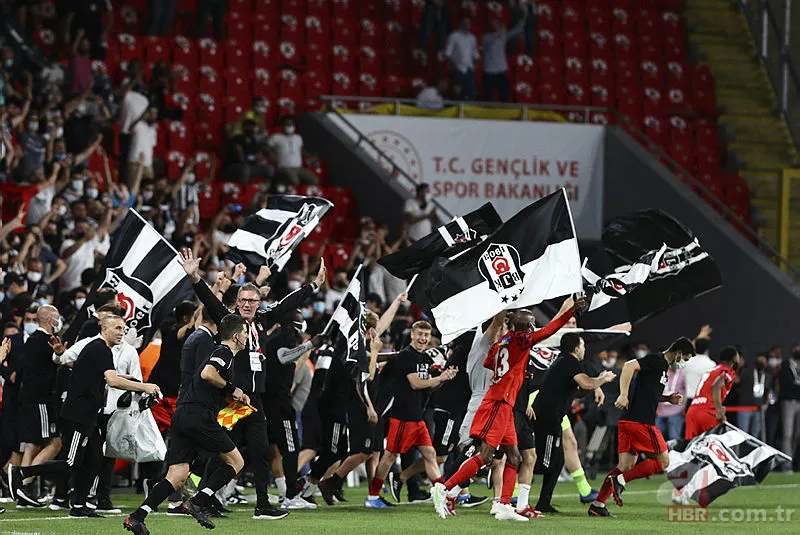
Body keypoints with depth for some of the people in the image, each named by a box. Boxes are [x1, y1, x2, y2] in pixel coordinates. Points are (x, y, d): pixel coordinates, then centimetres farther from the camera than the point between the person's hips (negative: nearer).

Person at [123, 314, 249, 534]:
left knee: (177, 477, 1)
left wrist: (233, 397, 21)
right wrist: (232, 389, -8)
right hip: (199, 415, -9)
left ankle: (137, 516, -12)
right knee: (235, 462, 2)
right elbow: (207, 374, -21)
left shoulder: (220, 352, 28)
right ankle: (198, 503, -7)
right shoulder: (225, 352, -2)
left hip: (181, 416, 9)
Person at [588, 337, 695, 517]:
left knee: (626, 466, 8)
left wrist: (668, 399, 17)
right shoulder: (656, 360, -8)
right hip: (641, 421, -10)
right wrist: (624, 395, -27)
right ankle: (620, 480, -9)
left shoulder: (662, 366, 22)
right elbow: (629, 366, -21)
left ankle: (597, 505, 4)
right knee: (662, 461, -1)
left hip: (628, 421, 10)